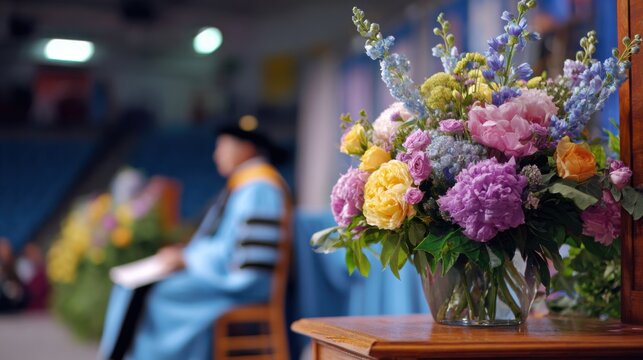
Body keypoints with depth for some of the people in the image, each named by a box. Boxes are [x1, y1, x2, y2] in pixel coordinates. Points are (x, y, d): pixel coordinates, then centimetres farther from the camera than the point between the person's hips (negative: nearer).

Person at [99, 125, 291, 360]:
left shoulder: (258, 188, -16)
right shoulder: (241, 183, 16)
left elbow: (247, 252, -23)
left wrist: (188, 258, -16)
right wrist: (185, 253, 4)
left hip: (239, 281, -10)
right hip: (221, 270, 10)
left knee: (159, 295, -20)